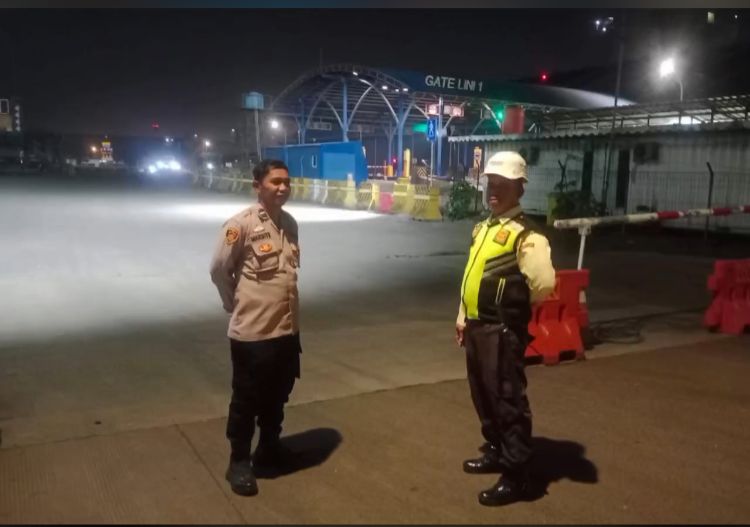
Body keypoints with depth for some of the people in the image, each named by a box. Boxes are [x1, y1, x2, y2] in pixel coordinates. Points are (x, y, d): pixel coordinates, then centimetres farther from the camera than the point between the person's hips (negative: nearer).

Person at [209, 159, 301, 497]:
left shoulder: (290, 223, 7)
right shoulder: (241, 224, -14)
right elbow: (219, 270, -8)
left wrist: (288, 309, 13)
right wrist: (237, 303, 0)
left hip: (288, 326, 7)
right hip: (252, 330, -6)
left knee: (278, 394, 20)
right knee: (247, 399, 8)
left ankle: (269, 447, 41)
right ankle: (239, 461, 26)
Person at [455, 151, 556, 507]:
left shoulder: (524, 233, -16)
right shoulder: (482, 228, 14)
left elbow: (544, 283, -27)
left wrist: (521, 303, -8)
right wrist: (463, 318, 21)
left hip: (502, 330, -9)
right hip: (477, 327, 9)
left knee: (508, 400, 1)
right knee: (483, 396, 20)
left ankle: (516, 475, 14)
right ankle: (495, 453, 39)